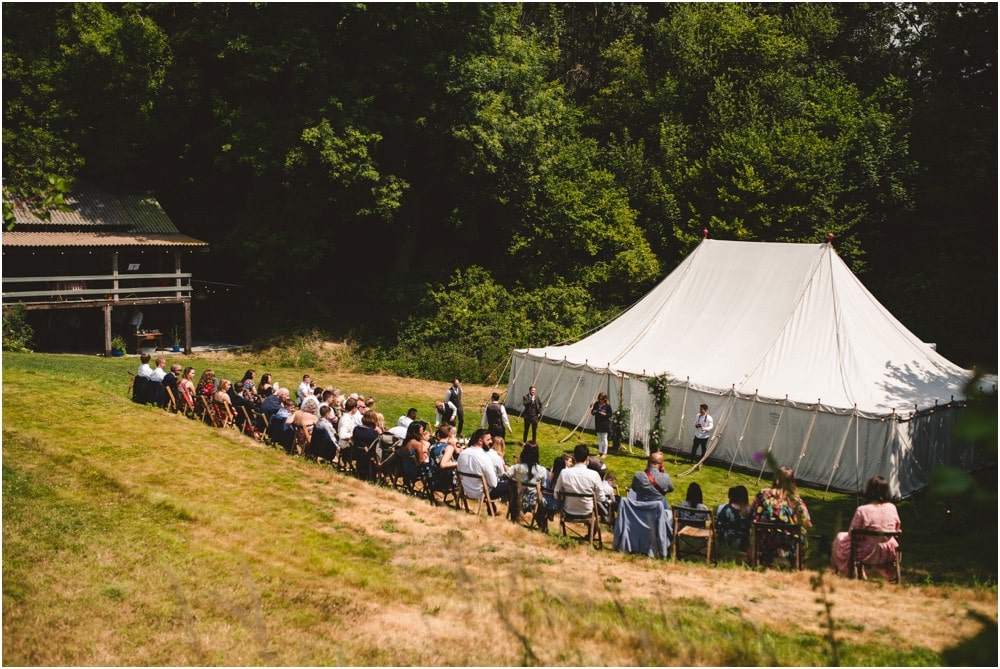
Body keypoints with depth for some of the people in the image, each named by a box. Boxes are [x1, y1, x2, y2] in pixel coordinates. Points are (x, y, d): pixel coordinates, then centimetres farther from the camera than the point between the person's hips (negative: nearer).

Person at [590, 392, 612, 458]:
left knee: (604, 439, -1)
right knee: (599, 439, 12)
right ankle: (600, 452, 20)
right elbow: (592, 413, 10)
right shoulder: (596, 404, 5)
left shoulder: (607, 405, -9)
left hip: (605, 424, -5)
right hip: (598, 424, 5)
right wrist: (593, 411, -12)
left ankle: (604, 453, 5)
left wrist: (604, 414, -23)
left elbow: (610, 415, -8)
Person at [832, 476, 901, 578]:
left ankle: (846, 573, 32)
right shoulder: (892, 508, -7)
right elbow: (897, 530, 7)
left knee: (840, 537, 21)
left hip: (869, 555, -5)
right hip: (890, 554, 5)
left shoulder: (862, 511, -22)